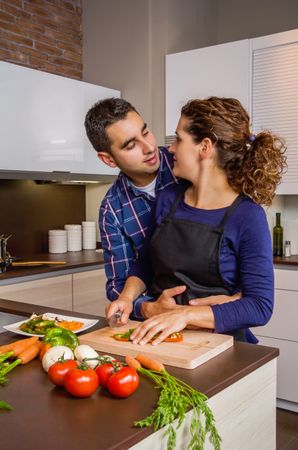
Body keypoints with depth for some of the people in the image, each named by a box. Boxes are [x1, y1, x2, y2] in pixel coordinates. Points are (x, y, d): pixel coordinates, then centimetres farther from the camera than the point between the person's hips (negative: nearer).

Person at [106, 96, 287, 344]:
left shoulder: (248, 217, -11)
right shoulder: (169, 198, 6)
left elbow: (261, 306, -15)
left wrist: (186, 315, -24)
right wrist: (128, 296, -1)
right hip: (159, 338, 4)